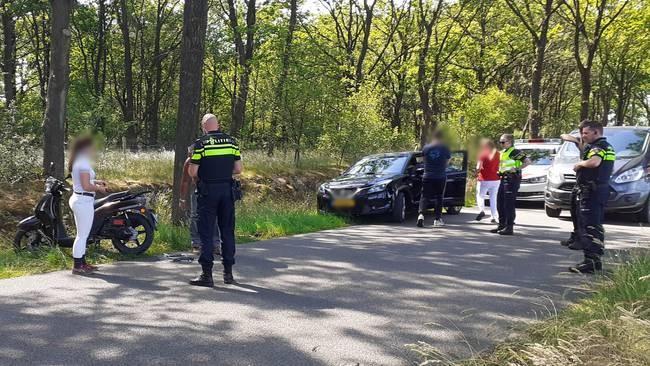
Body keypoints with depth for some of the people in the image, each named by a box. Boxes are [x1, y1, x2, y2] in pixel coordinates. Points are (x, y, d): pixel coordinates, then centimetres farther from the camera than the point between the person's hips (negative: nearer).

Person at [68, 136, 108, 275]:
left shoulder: (78, 162, 13)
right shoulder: (84, 163, -17)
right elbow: (86, 186, -23)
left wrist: (96, 181, 14)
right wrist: (99, 188, -7)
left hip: (77, 200, 10)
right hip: (84, 202, -10)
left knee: (82, 235, 16)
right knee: (82, 236, -4)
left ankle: (82, 263, 23)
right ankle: (77, 266, 0)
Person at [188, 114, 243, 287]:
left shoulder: (201, 144, -8)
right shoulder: (231, 142, 4)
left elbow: (192, 172, -10)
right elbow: (238, 169, 4)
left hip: (208, 191, -4)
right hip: (227, 190, 4)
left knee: (206, 233, 1)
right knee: (227, 231, 11)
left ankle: (206, 274, 0)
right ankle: (228, 272, 16)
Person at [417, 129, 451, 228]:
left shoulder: (426, 148, 0)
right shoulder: (445, 148, -3)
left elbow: (424, 159, 9)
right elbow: (447, 161, 6)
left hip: (427, 176, 1)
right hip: (441, 176, -1)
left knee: (424, 196, 3)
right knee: (439, 197, 9)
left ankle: (421, 214, -19)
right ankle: (437, 219, 9)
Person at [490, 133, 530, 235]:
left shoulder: (515, 152, -10)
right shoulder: (502, 153, 17)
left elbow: (527, 162, -18)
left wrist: (516, 169, -19)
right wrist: (499, 172, 16)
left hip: (512, 179, -9)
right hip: (503, 179, 10)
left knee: (509, 204, -8)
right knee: (499, 203, 12)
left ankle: (509, 227, -4)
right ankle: (502, 225, 22)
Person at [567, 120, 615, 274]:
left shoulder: (597, 147, -13)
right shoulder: (608, 147, 21)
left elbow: (594, 162, -33)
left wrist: (580, 164, -16)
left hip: (592, 191, -11)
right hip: (601, 190, 11)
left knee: (591, 226, -14)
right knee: (595, 225, 20)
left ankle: (592, 261, -18)